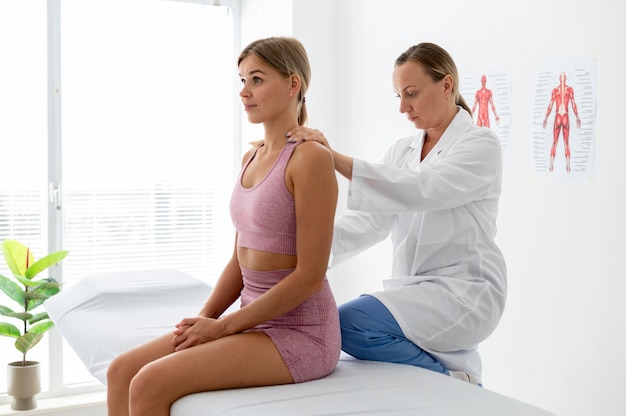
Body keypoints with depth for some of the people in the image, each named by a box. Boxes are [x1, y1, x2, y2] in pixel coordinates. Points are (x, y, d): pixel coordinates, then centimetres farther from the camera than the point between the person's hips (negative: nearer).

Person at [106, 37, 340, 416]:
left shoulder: (310, 158, -15)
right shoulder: (252, 158, 12)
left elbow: (310, 275, -19)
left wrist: (222, 326, -15)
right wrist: (202, 320, 0)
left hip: (300, 333, -8)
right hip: (256, 321, 8)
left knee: (150, 385, -20)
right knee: (122, 371, -1)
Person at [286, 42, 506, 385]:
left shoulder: (481, 144, -7)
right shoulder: (401, 151, 13)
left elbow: (421, 190, -25)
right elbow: (370, 221, 2)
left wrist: (336, 159, -35)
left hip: (463, 290, -7)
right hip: (412, 290, 7)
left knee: (347, 322, -27)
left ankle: (454, 382, -6)